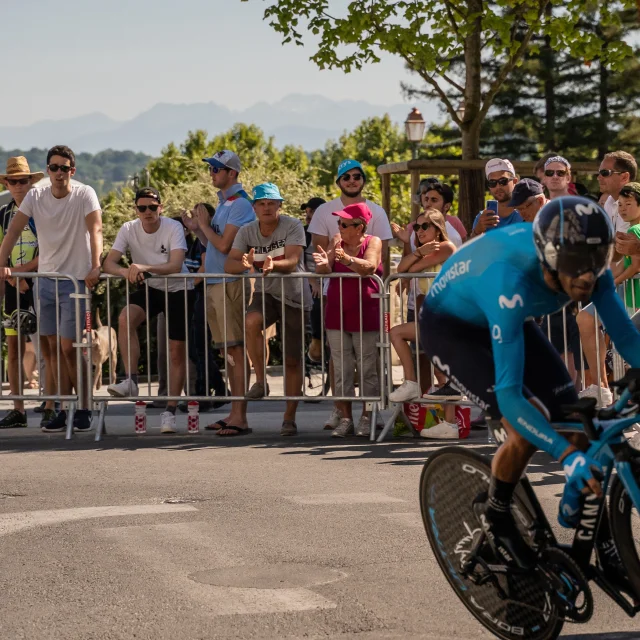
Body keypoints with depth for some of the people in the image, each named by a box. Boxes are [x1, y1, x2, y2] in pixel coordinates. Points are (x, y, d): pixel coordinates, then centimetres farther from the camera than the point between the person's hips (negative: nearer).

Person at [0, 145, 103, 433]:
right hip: (45, 279, 5)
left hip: (76, 280, -4)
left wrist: (95, 267, -34)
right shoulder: (36, 196, 2)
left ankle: (83, 408, 5)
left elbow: (95, 230, -21)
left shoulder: (85, 194, -9)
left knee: (69, 347, -7)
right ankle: (62, 410, 13)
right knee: (52, 346, 5)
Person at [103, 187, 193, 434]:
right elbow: (108, 264, -14)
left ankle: (170, 410, 8)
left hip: (178, 289, -2)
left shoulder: (174, 228, -18)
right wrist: (125, 271, -37)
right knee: (125, 318, -29)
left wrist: (144, 267, -45)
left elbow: (176, 266, -31)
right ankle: (131, 381, -26)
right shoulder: (129, 229, -9)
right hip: (149, 289, 2)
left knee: (177, 351, -1)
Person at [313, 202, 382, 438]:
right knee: (341, 370, 2)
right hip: (337, 315, 4)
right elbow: (323, 271, 0)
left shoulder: (373, 242, -2)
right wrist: (323, 263, -24)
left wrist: (347, 259, -38)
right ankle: (345, 419, 5)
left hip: (365, 316, -4)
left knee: (367, 369, 1)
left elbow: (369, 267, -21)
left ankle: (366, 418, 7)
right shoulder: (337, 241, 9)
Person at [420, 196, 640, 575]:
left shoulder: (586, 265, -26)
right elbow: (509, 393, -45)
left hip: (511, 320, 6)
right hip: (451, 327, -6)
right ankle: (494, 513, 4)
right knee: (527, 430, -23)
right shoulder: (511, 282, -44)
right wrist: (566, 455, -55)